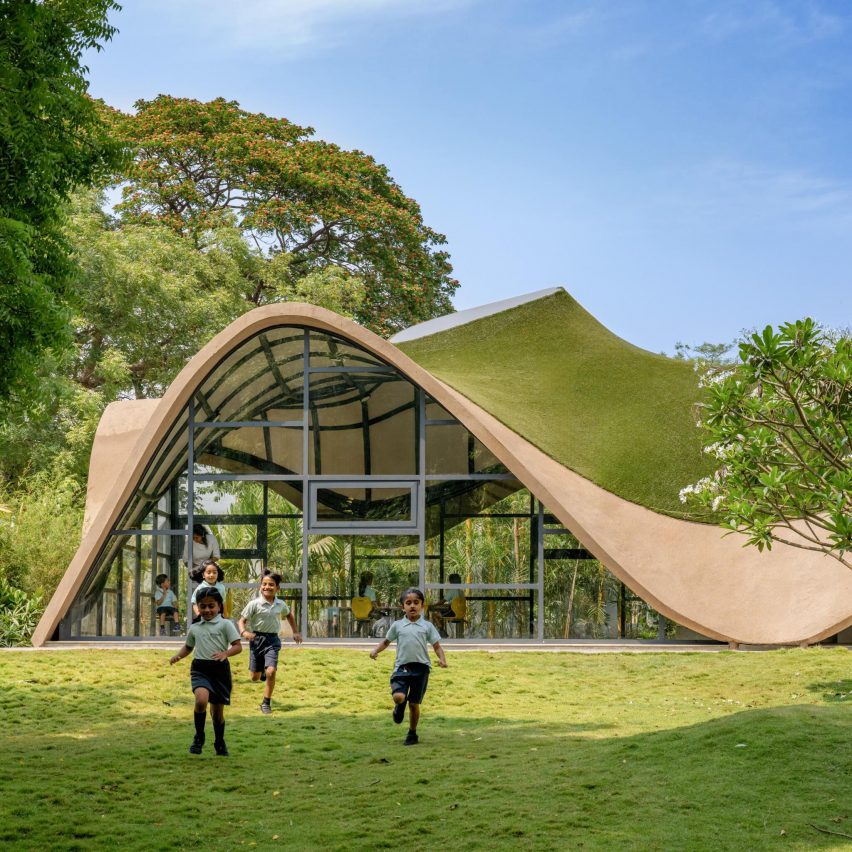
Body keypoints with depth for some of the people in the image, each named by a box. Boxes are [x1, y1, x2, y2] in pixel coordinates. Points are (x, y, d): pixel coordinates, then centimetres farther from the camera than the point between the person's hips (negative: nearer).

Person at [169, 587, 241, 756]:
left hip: (220, 669, -2)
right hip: (200, 668, 2)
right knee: (201, 699, -27)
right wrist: (178, 656, 8)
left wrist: (225, 653, -25)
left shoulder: (225, 624, -1)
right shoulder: (194, 628, 13)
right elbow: (188, 647, 29)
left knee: (217, 710, 9)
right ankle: (199, 737, -10)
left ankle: (219, 743, 32)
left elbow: (238, 646, -6)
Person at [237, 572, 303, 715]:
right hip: (257, 639, -1)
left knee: (271, 672, -18)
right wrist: (244, 632, -29)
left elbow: (289, 615, 24)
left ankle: (266, 703, -2)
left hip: (273, 640, 1)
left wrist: (296, 632, 22)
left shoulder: (280, 604, 2)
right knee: (255, 677, 7)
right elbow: (242, 620, -9)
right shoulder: (254, 604, -10)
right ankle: (262, 671, 46)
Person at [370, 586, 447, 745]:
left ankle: (412, 734, 22)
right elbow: (386, 641, 18)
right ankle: (400, 707, 15)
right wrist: (376, 650, -1)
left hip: (421, 667, 0)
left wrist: (442, 659, -14)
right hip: (402, 666, 0)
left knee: (414, 703, 4)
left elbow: (436, 645, 4)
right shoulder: (397, 625, 7)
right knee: (398, 696, -23)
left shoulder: (427, 626, 4)